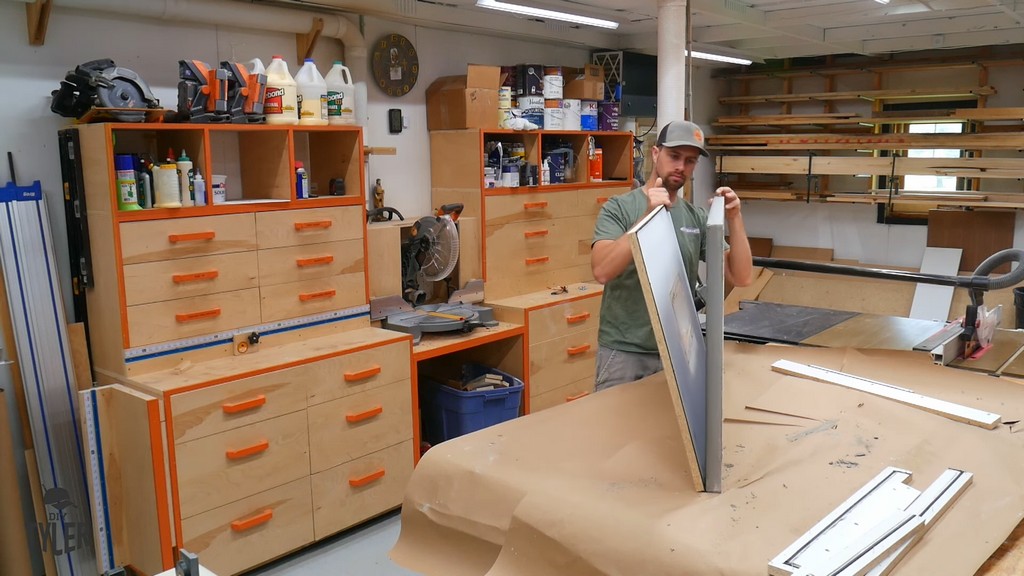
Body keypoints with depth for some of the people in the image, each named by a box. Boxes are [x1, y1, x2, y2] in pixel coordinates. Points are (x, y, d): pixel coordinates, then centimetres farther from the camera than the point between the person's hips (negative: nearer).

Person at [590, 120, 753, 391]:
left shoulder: (698, 217, 6)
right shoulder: (619, 208, -6)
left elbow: (741, 277, 2)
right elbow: (602, 271, -22)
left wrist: (734, 219, -10)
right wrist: (648, 216, -27)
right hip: (624, 352, -4)